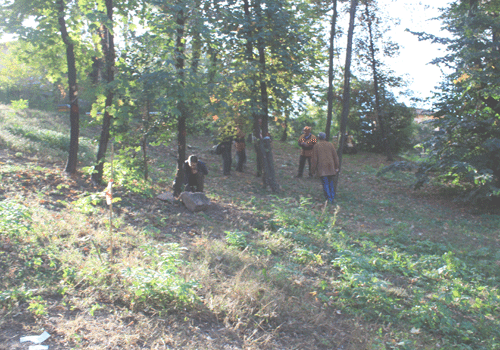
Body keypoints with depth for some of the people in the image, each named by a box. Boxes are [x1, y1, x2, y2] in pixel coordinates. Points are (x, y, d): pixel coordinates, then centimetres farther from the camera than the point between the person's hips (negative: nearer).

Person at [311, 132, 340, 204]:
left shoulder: (316, 146, -3)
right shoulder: (330, 145, 4)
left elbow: (314, 159, -4)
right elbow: (335, 156, 5)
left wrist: (314, 169, 3)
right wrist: (337, 167, 11)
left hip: (321, 168, -3)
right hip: (330, 167, 3)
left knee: (325, 183, 0)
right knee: (331, 182, 15)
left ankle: (329, 198, -4)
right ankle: (332, 197, 18)